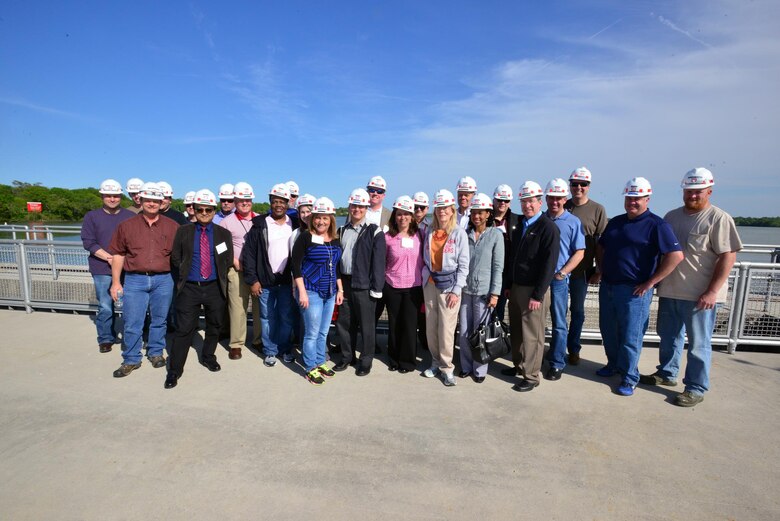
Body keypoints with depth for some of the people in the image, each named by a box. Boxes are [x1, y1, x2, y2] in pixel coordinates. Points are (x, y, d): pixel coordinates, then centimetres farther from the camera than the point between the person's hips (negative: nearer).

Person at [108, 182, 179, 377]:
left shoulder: (172, 226, 4)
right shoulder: (126, 226, 5)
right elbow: (118, 255, 7)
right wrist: (116, 282, 3)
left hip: (163, 280, 0)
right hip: (135, 280, 0)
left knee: (159, 321, 12)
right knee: (132, 323, 3)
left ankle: (156, 353, 29)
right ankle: (131, 360, 18)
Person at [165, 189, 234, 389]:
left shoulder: (224, 234, 4)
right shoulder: (183, 231, 3)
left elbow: (228, 261, 6)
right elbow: (175, 258, 6)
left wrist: (217, 271, 2)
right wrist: (186, 270, 3)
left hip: (215, 288, 2)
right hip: (189, 288, -1)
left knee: (214, 327, 14)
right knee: (184, 329, -2)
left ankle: (208, 357, 36)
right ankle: (174, 370, 11)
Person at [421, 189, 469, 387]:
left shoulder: (459, 233, -5)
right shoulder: (429, 232, 8)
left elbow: (464, 265, -6)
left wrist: (456, 290, -10)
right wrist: (425, 278, 5)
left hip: (449, 284, -4)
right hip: (430, 283, 4)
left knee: (446, 328, -5)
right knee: (430, 327, 8)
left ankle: (447, 367, 11)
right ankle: (435, 362, 24)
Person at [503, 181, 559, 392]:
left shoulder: (548, 227, -11)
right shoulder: (520, 224, 11)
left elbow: (549, 264, -15)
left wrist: (538, 295, -17)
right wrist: (509, 285, 12)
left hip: (534, 290, -7)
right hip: (516, 287, 7)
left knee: (532, 334, 2)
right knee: (516, 330, 15)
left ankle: (531, 376, 14)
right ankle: (518, 365, 32)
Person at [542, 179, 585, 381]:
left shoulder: (573, 222, -1)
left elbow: (579, 252, -3)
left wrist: (561, 273, -11)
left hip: (558, 279, -3)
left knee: (559, 324, 4)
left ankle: (557, 364, 14)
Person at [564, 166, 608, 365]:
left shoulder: (598, 210, -1)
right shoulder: (561, 208, 4)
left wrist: (598, 271, -3)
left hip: (582, 270, -1)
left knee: (577, 311, 11)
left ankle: (573, 349, 25)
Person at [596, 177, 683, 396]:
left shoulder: (656, 225, -10)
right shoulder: (615, 222, 11)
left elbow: (676, 255, -19)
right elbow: (600, 247, 24)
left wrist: (650, 283, -18)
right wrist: (601, 270, 11)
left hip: (634, 290, -7)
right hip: (607, 286, 7)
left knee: (630, 337, 1)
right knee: (608, 331, 17)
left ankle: (629, 378, 16)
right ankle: (613, 364, 36)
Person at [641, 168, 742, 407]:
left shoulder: (719, 219, -8)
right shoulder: (672, 216, 11)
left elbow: (728, 257, -13)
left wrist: (712, 291, -19)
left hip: (700, 296, -6)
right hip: (669, 291, 6)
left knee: (699, 344, 5)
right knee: (668, 337, 18)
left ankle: (696, 388, 17)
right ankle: (667, 374, 35)